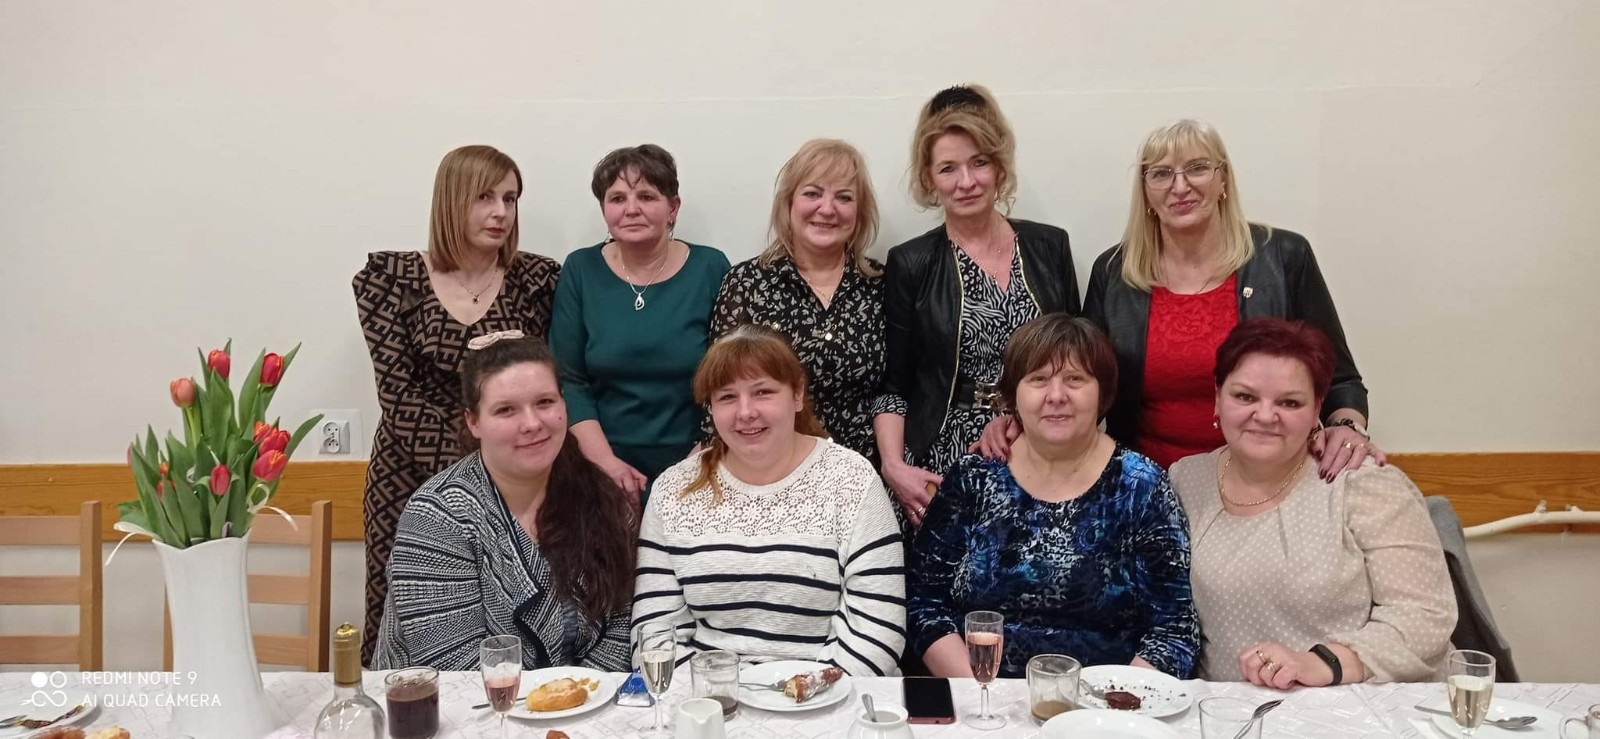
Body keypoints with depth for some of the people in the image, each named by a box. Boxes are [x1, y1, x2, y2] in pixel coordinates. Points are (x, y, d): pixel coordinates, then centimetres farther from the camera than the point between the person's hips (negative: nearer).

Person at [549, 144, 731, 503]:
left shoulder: (710, 269, -3)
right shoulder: (580, 270, -1)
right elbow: (567, 380, -1)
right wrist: (605, 460, -11)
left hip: (693, 472, 0)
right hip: (600, 473, 1)